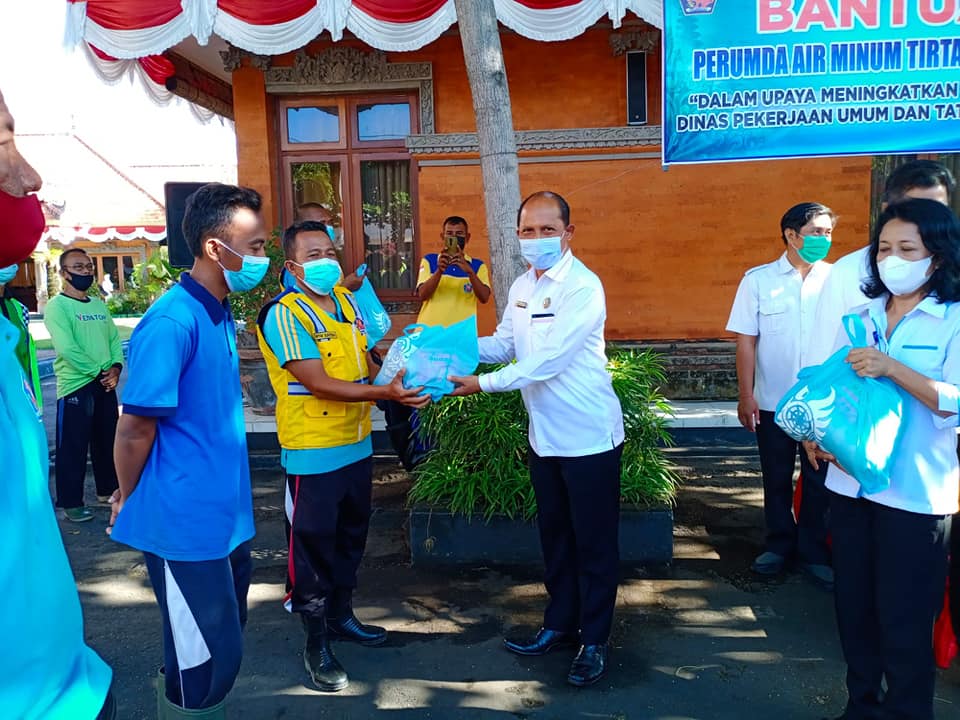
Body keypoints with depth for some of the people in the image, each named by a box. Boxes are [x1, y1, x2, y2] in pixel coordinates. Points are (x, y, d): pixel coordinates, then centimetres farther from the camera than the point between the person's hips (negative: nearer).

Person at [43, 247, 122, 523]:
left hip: (105, 384, 7)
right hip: (75, 385, -7)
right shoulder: (57, 306, -9)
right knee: (73, 447, 0)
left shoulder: (99, 305, 13)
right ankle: (70, 503, 11)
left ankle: (107, 490, 30)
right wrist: (98, 372, -15)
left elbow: (115, 339, 10)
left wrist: (115, 367, -7)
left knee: (107, 440, 16)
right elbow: (67, 349, -18)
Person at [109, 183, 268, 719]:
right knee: (206, 662, 5)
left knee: (222, 645, 22)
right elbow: (136, 427, -17)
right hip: (186, 521, -9)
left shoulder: (220, 314, 8)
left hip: (224, 515, 9)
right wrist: (129, 503, -3)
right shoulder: (173, 322, -21)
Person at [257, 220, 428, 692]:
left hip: (357, 444, 8)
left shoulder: (346, 299, 6)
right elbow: (319, 384, -24)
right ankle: (316, 645, 22)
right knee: (314, 544, 6)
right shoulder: (283, 314, -17)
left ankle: (341, 615, 40)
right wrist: (385, 393, -29)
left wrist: (401, 376, -1)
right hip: (313, 452, -7)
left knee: (351, 536, 20)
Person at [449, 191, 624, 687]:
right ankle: (560, 623, 36)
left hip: (589, 436, -7)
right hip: (544, 435, 7)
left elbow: (547, 360, -25)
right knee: (554, 534, 19)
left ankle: (594, 641, 23)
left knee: (593, 542, 6)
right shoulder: (521, 287, 6)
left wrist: (483, 384, -22)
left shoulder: (583, 287, -19)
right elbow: (504, 343, 11)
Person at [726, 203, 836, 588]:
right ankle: (779, 544, 30)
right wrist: (746, 395, -7)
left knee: (819, 481, 10)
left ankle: (813, 551, 26)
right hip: (773, 401, -1)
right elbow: (746, 340, -3)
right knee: (776, 479, 13)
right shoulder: (758, 279, -4)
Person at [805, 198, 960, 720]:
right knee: (853, 605, 16)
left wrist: (893, 369, -27)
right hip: (851, 482, 5)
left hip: (917, 494, -5)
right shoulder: (860, 316, 8)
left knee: (904, 619, 6)